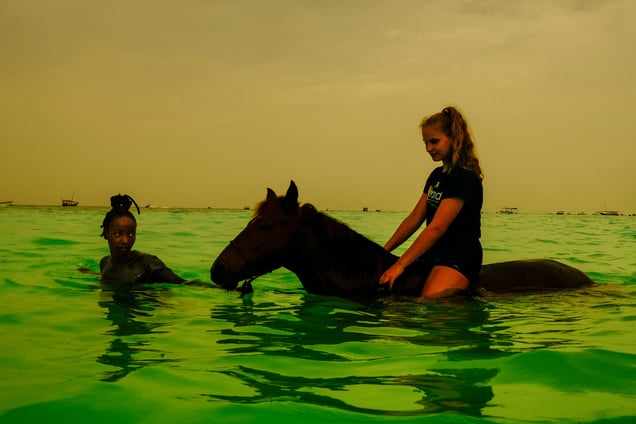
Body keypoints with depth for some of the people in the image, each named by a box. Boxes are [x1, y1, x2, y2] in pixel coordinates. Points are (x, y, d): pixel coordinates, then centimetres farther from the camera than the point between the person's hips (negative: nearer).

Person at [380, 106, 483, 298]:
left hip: (459, 258, -9)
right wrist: (384, 251, 5)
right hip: (431, 254, 9)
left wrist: (400, 265, -25)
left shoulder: (465, 178, -14)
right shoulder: (437, 175, 16)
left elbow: (437, 228, -22)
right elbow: (414, 218, 14)